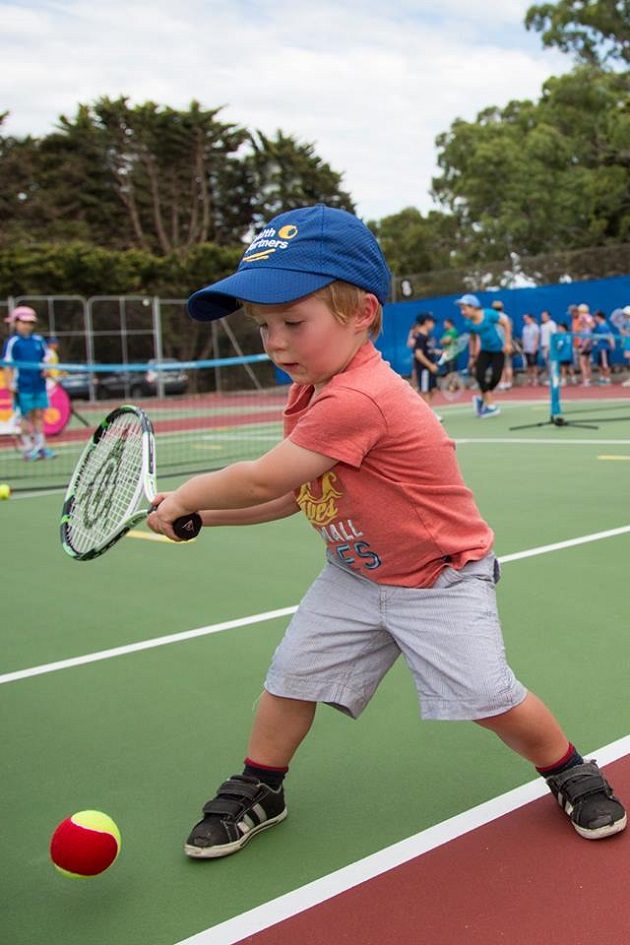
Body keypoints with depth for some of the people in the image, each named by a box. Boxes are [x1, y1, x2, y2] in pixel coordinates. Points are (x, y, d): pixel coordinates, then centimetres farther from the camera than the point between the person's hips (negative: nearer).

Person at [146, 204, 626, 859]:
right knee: (290, 677, 5)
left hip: (441, 578, -8)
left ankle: (572, 774, 23)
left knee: (489, 698, -7)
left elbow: (260, 481, -29)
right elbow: (289, 495, 4)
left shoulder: (358, 399, -34)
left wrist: (182, 497, -12)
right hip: (354, 576, 8)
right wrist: (198, 514, -4)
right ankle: (257, 792, 28)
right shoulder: (311, 393, -2)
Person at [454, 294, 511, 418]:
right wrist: (472, 356, 11)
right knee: (479, 374, -16)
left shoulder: (489, 314, -22)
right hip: (485, 350, 3)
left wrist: (508, 342, -14)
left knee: (495, 377, -13)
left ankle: (482, 398, 14)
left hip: (498, 349, -3)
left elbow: (506, 323, -12)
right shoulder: (469, 323, -8)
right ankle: (490, 405, -3)